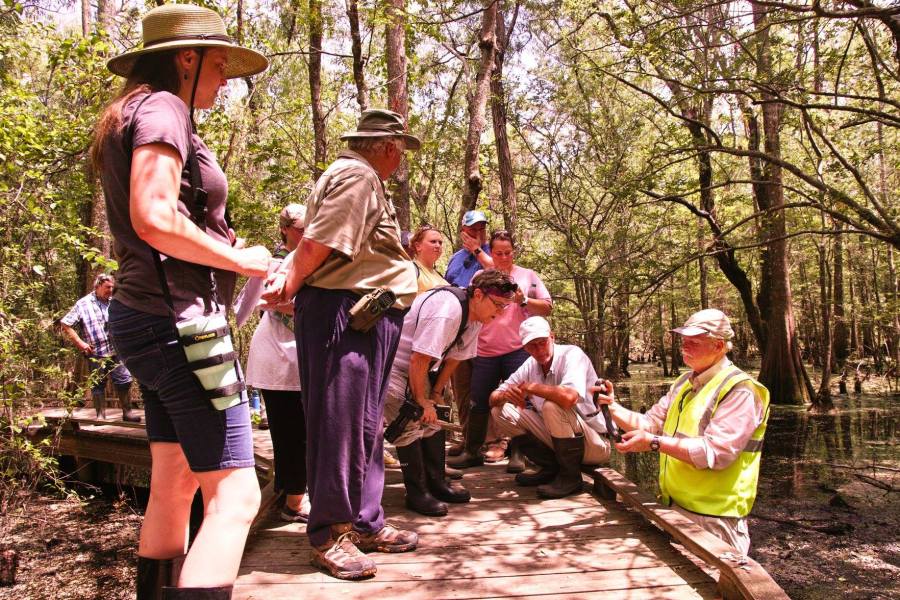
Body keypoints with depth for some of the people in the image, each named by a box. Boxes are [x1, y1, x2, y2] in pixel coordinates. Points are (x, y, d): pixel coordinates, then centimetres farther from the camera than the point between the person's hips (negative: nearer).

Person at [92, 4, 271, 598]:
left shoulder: (137, 115, 21)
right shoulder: (162, 109, -8)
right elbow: (154, 218, -22)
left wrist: (218, 241, 13)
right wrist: (241, 260, -11)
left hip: (149, 318, 10)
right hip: (176, 319, -10)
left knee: (175, 484, 17)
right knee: (235, 494, -11)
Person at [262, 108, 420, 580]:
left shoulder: (361, 179, 23)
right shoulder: (357, 176, -11)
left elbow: (314, 246, 20)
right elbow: (317, 244, -18)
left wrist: (289, 277, 5)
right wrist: (289, 288, -6)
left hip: (368, 317, 11)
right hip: (343, 313, -11)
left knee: (366, 422, 14)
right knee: (339, 420, -4)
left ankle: (365, 523, 25)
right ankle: (328, 533, 8)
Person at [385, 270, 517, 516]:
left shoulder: (474, 318, -1)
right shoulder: (447, 311, -32)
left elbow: (453, 357, 8)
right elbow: (418, 360, -31)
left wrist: (436, 393, 5)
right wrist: (422, 401, -19)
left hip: (414, 369, 10)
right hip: (390, 364, -10)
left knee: (432, 422, 8)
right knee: (409, 426, -14)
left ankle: (436, 483, 16)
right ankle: (417, 493, -5)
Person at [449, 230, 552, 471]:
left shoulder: (528, 276, 8)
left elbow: (547, 307, 3)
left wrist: (523, 300, -12)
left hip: (518, 349, -1)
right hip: (486, 351, 2)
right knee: (479, 402, 6)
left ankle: (516, 453, 11)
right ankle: (472, 451, 17)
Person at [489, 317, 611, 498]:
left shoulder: (572, 354, -19)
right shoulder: (530, 366, 1)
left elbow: (569, 397, -39)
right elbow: (493, 398, 4)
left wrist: (531, 387, -23)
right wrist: (504, 396, -21)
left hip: (596, 444, -7)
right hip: (559, 438, 7)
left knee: (552, 406, -34)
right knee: (501, 411, -2)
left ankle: (570, 477, -12)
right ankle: (551, 468, 6)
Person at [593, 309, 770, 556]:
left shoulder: (739, 391, -16)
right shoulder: (683, 383, 11)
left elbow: (717, 452, -26)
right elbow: (650, 424, 10)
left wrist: (656, 443, -27)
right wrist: (613, 407, -7)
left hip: (714, 518, -8)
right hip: (676, 507, 8)